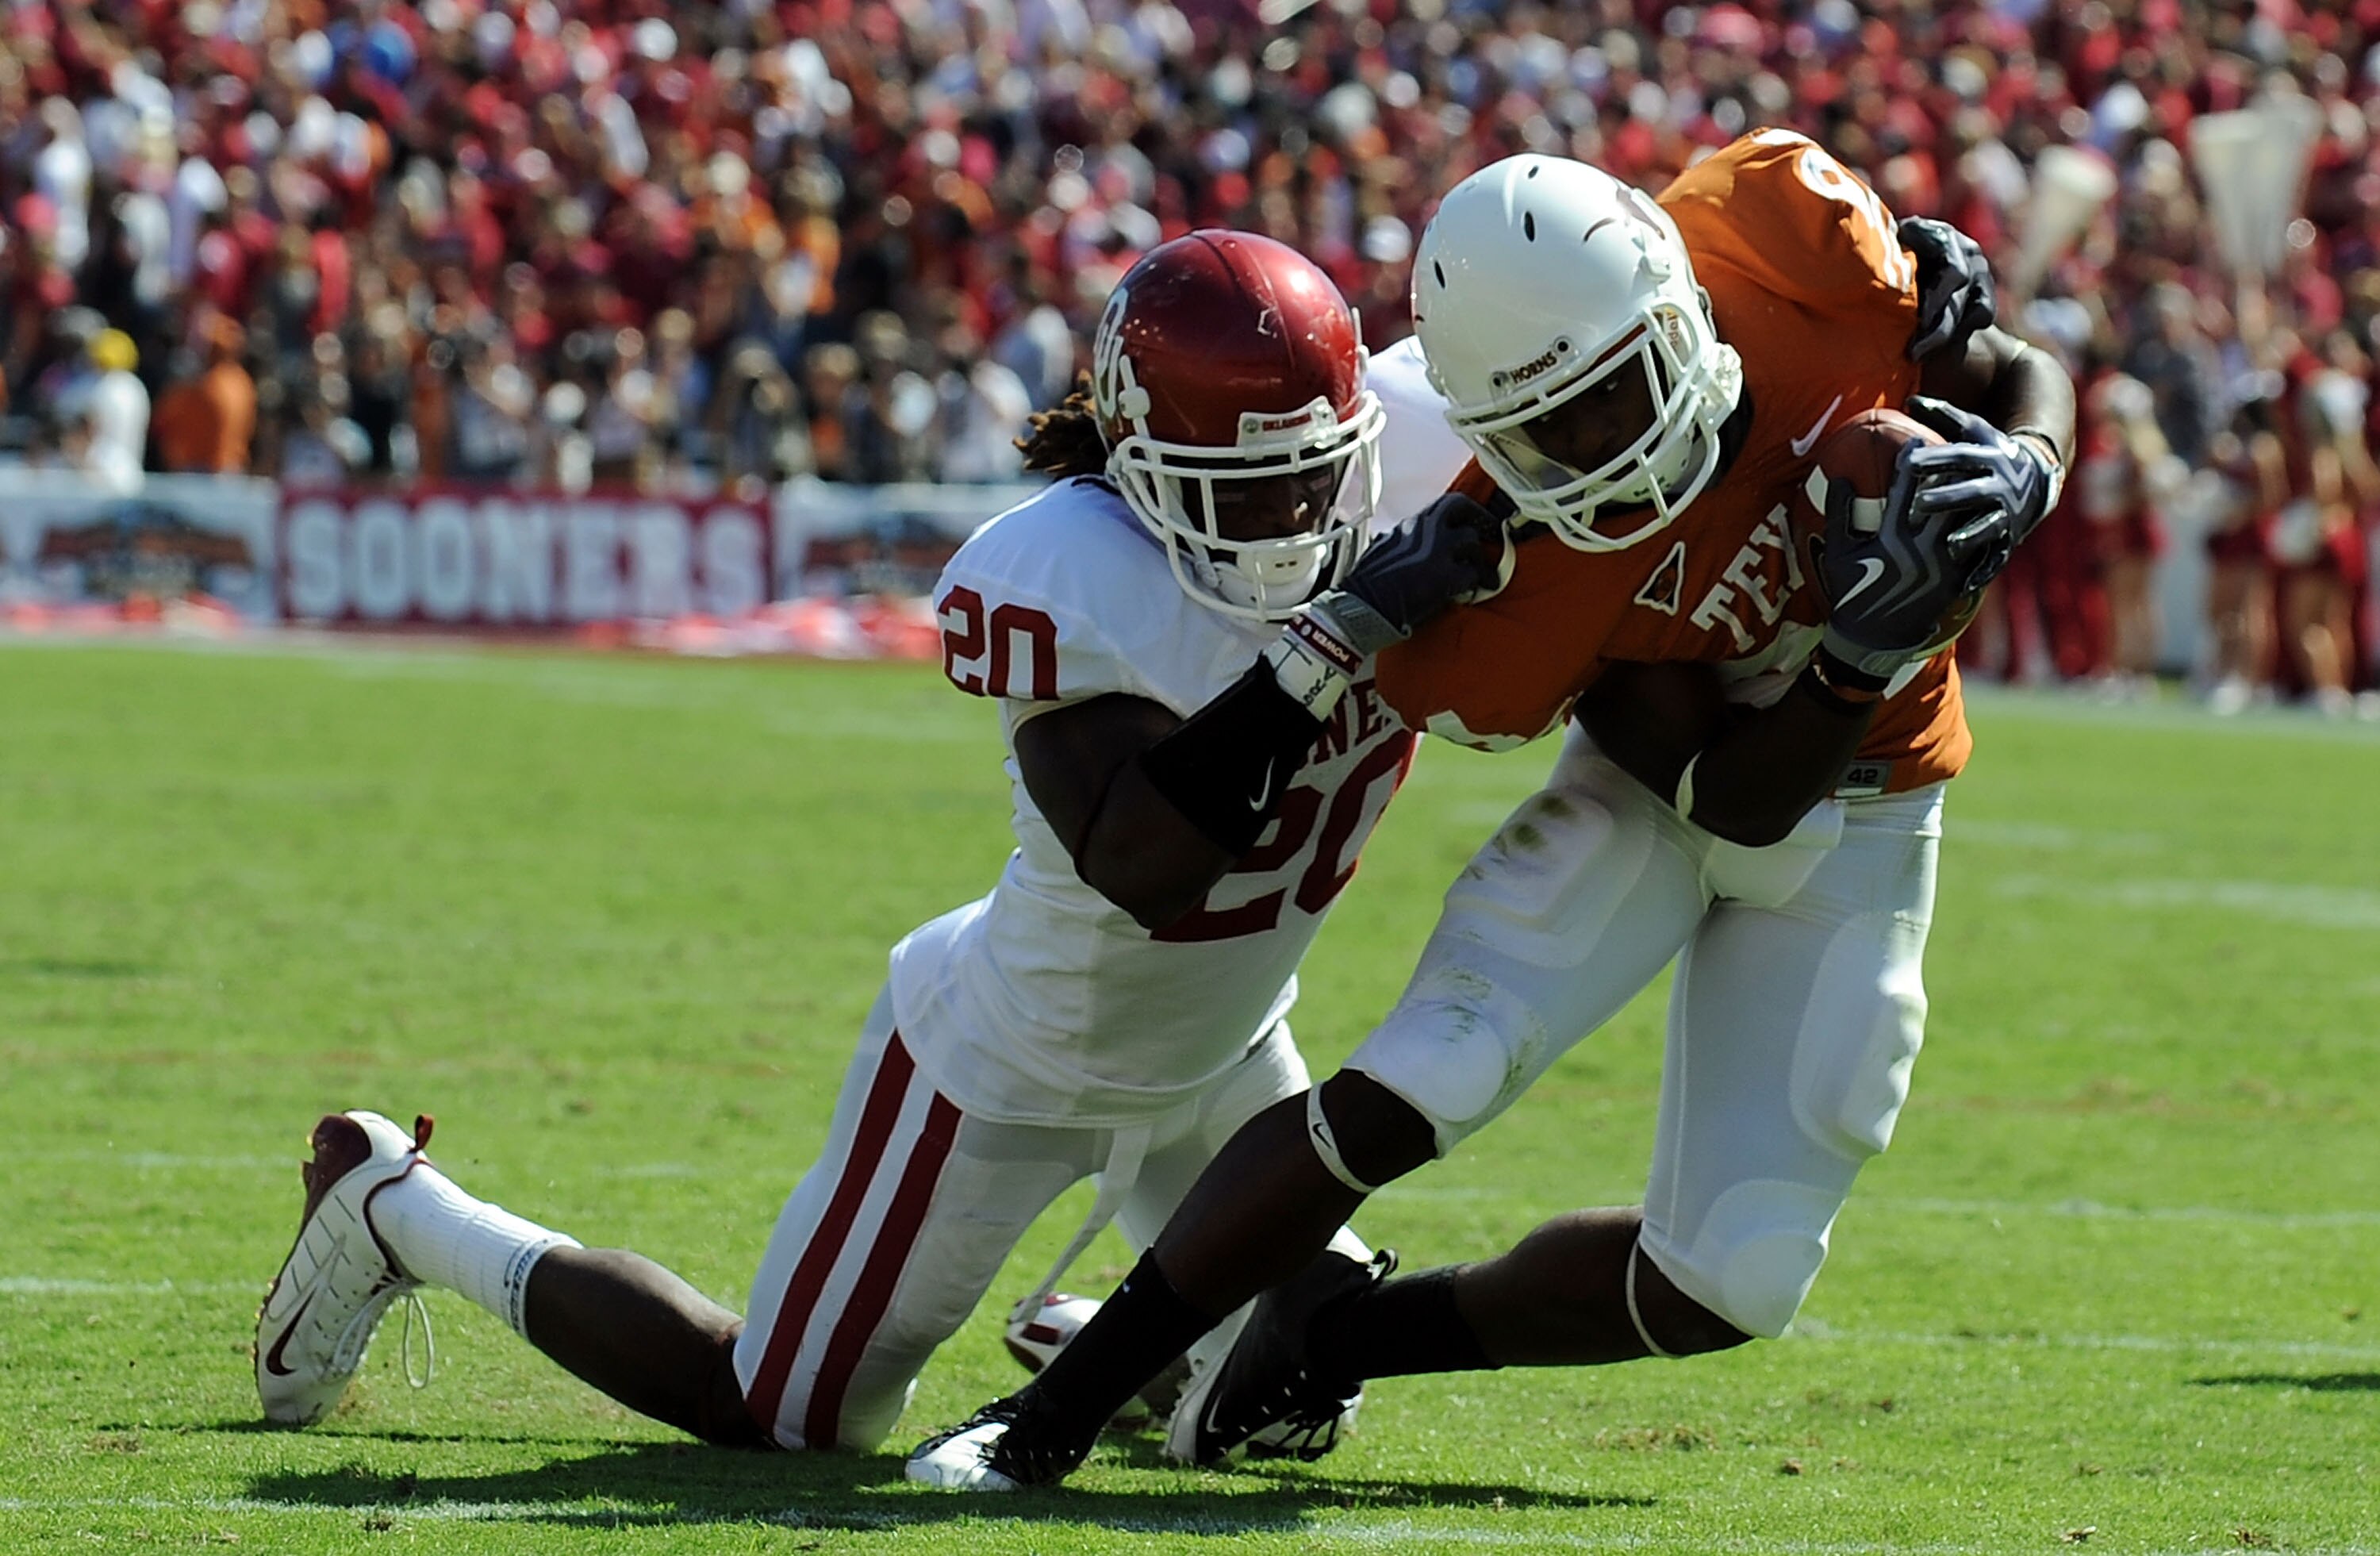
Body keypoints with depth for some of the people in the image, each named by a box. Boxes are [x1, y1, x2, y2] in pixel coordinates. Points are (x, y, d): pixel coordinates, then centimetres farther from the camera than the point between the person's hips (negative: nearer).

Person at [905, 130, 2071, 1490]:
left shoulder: (1779, 230, -26)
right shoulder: (1528, 564, -30)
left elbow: (2021, 378, -10)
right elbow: (1730, 801, -26)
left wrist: (2021, 475, -32)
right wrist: (1867, 652, -42)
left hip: (1857, 825, 3)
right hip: (1663, 779, -3)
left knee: (1733, 1280, -5)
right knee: (1412, 1092, -23)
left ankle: (1336, 1336, 17)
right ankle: (1062, 1406, -6)